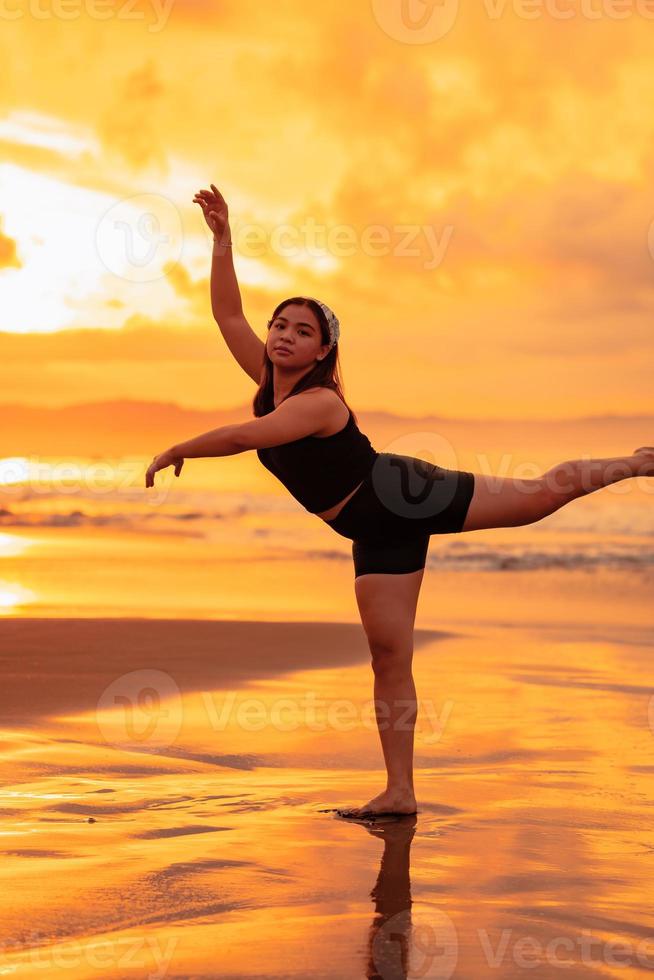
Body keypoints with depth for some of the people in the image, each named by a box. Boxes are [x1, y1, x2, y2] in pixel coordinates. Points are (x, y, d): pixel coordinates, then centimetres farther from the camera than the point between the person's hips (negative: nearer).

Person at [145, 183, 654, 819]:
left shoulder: (319, 402, -22)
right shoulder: (270, 379, 4)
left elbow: (241, 438, -35)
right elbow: (227, 314, 4)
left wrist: (175, 452, -23)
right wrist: (222, 238, -4)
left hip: (405, 497, -7)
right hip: (376, 534, 7)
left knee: (542, 493, 3)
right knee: (389, 657, 2)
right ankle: (400, 792, 1)